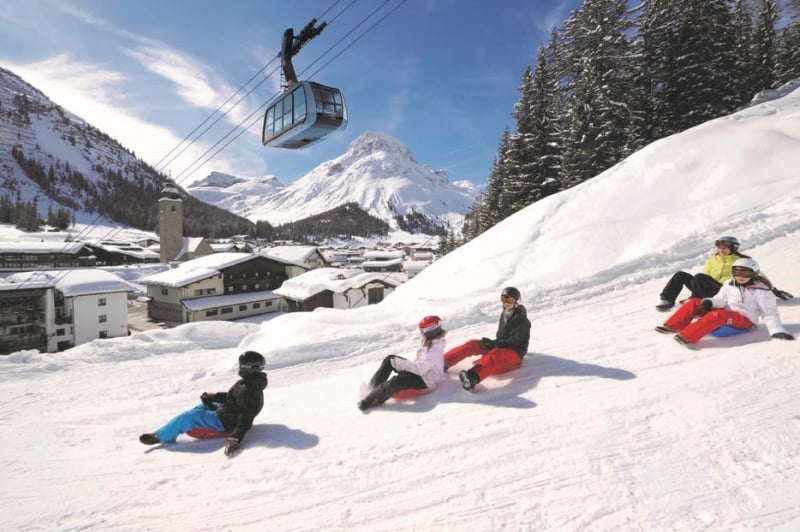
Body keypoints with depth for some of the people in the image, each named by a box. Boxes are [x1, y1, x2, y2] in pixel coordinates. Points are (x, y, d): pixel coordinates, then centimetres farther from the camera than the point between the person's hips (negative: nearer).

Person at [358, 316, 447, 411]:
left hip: (426, 381, -10)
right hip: (419, 369, 10)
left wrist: (399, 364, -26)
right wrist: (402, 363, 2)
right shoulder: (430, 342, -1)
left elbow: (420, 368, -31)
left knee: (397, 381, -35)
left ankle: (370, 400, -29)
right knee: (390, 359, -3)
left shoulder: (434, 350, -28)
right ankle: (373, 386, -3)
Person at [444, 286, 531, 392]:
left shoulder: (522, 321, -8)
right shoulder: (504, 314, 12)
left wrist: (494, 343, -23)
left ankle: (473, 377, -69)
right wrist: (493, 343, 2)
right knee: (472, 344, -13)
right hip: (500, 348, 8)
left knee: (496, 354, -41)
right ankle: (443, 362, -21)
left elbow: (515, 342, -17)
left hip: (515, 353, -8)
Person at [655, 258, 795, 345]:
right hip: (726, 314, 6)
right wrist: (710, 302, -20)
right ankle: (673, 326, -22)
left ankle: (687, 337, -51)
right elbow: (720, 300, 4)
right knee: (695, 302, -11)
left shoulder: (761, 291, -4)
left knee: (719, 314, -38)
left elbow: (770, 313, -7)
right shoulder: (729, 285, 10)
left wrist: (777, 331, -21)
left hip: (744, 320, -6)